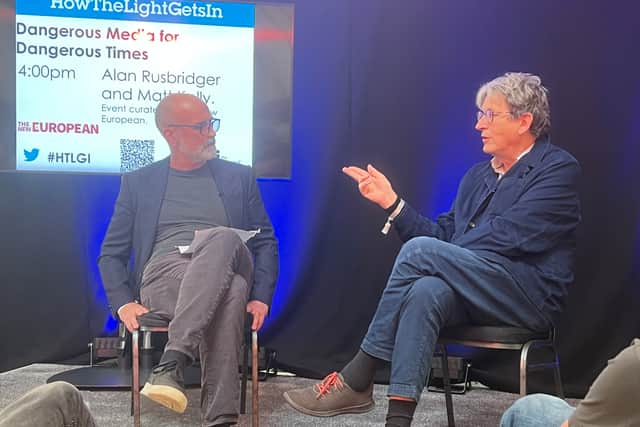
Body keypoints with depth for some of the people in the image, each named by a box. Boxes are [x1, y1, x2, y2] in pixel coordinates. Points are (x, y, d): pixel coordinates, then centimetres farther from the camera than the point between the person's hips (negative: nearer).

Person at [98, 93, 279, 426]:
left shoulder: (239, 177, 19)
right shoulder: (138, 182, 17)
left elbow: (265, 242, 16)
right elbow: (111, 253, 16)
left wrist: (261, 297, -2)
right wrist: (124, 302, -4)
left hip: (225, 273, 1)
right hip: (163, 279, -1)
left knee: (223, 237, -38)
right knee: (228, 293, -38)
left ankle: (172, 362, -46)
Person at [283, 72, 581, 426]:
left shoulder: (559, 168, 0)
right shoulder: (477, 176, 22)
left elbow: (509, 236, -12)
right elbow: (444, 236, 14)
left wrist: (451, 254, -4)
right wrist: (391, 201, 6)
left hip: (530, 297, -5)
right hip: (478, 297, 5)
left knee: (419, 249, -25)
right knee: (426, 291, -32)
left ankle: (355, 381, -20)